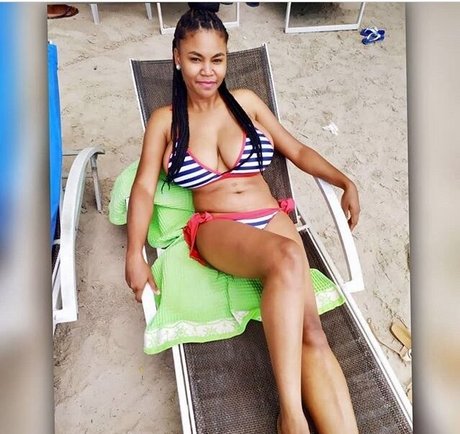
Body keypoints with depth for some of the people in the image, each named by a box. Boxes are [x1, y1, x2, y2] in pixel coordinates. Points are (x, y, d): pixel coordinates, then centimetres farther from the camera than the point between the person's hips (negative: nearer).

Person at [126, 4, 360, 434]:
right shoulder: (164, 120, 11)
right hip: (217, 229, -2)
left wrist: (344, 181, 6)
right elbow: (144, 187, 0)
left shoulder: (245, 101, 15)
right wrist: (134, 255, -14)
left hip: (272, 218, 3)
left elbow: (296, 150, 19)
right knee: (288, 258, -36)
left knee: (312, 332, -21)